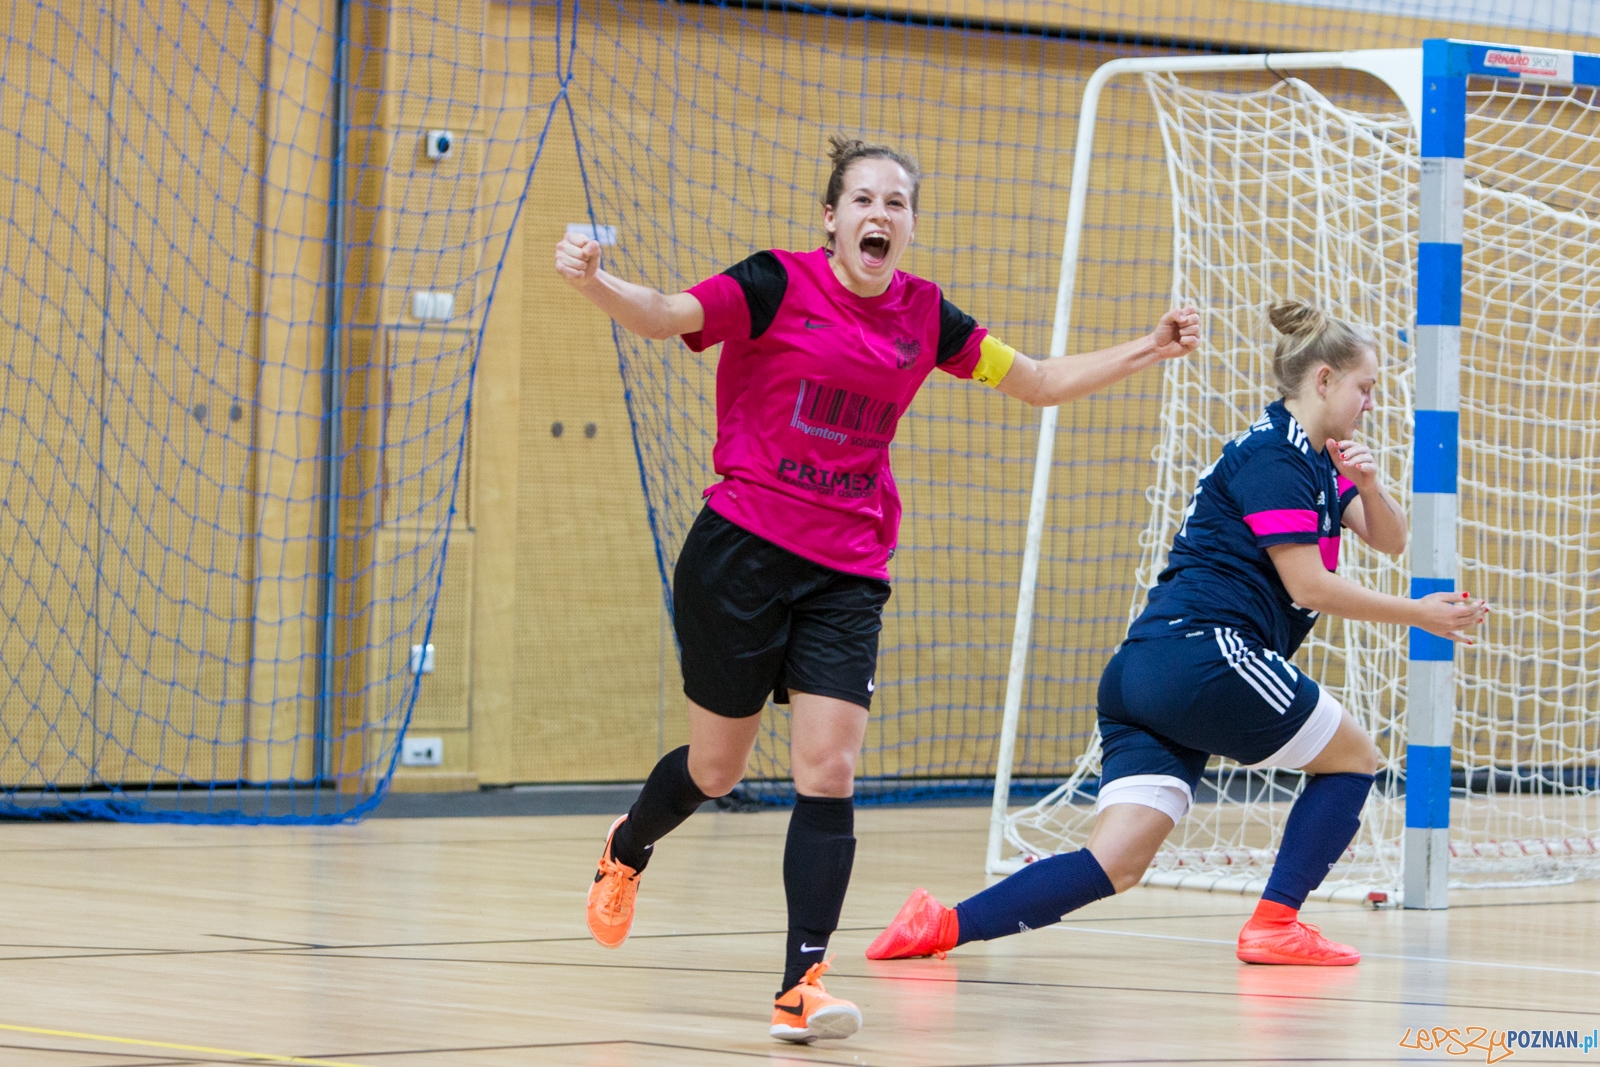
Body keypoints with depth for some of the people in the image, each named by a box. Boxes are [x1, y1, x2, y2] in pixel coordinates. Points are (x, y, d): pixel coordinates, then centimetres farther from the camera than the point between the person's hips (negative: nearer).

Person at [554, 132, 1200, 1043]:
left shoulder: (923, 313, 5)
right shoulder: (778, 284, -7)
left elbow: (1042, 383, 15)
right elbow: (664, 317, -23)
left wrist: (1149, 350, 4)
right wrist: (595, 282, -44)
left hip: (848, 574, 3)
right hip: (742, 552, -3)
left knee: (830, 770, -11)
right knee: (716, 768, 8)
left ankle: (803, 985, -9)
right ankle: (625, 852, 42)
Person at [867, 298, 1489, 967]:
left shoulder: (1312, 460, 24)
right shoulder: (1274, 455, -7)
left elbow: (1389, 540, 25)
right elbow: (1309, 586, -10)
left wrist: (1366, 485, 4)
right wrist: (1414, 614, -3)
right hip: (1202, 654, -9)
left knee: (1117, 862, -4)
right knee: (1352, 757, 9)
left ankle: (947, 924, -17)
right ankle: (1275, 924, 2)